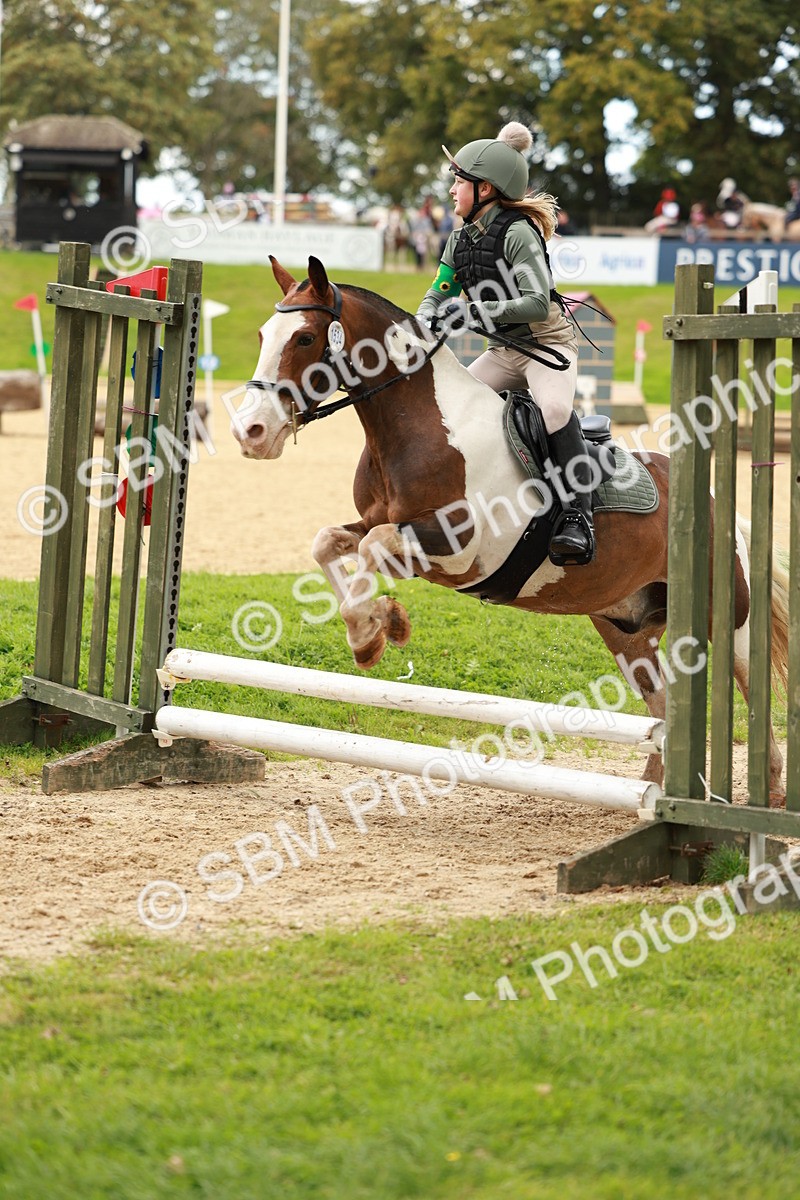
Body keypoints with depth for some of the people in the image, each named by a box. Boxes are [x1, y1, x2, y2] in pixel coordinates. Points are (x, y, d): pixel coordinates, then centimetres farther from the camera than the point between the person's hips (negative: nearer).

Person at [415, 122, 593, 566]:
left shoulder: (518, 233, -20)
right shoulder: (461, 239, 4)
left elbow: (537, 304, -28)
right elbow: (439, 292, 6)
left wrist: (478, 310, -34)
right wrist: (427, 317, -18)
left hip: (548, 342, -8)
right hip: (504, 351, 8)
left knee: (554, 409, -33)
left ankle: (578, 517, -33)